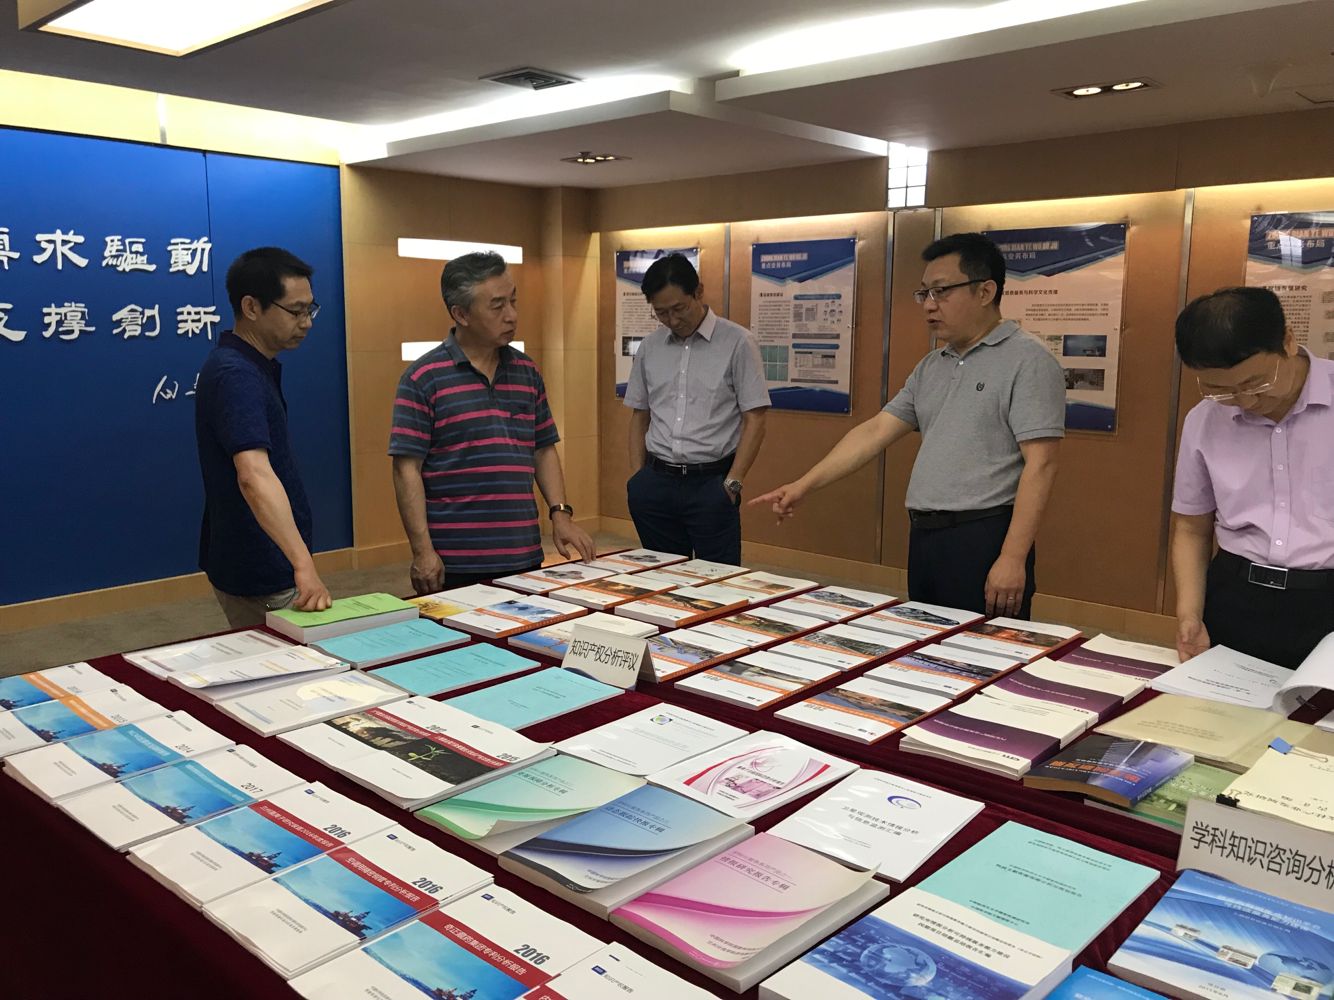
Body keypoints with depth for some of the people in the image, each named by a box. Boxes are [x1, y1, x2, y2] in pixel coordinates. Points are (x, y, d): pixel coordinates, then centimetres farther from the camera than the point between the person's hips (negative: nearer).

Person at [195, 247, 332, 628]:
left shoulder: (255, 366, 8)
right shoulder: (236, 375, -24)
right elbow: (254, 476, -38)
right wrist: (304, 564, -48)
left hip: (261, 566, 10)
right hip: (260, 579, -10)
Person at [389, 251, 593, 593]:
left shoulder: (527, 371, 10)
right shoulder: (423, 378, -7)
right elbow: (407, 468, -9)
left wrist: (561, 513, 3)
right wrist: (423, 551, -14)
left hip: (525, 557, 5)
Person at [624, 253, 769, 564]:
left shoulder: (737, 343, -5)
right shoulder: (649, 347, 9)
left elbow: (755, 419, -5)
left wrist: (732, 483, -11)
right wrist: (637, 478, 6)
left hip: (710, 481, -4)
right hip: (657, 481, 4)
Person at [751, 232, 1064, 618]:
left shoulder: (1027, 360, -8)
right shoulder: (931, 367, 15)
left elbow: (1040, 465, -15)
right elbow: (875, 432, 11)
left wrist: (1012, 558, -21)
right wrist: (804, 485, 3)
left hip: (984, 539, -7)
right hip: (924, 538, 7)